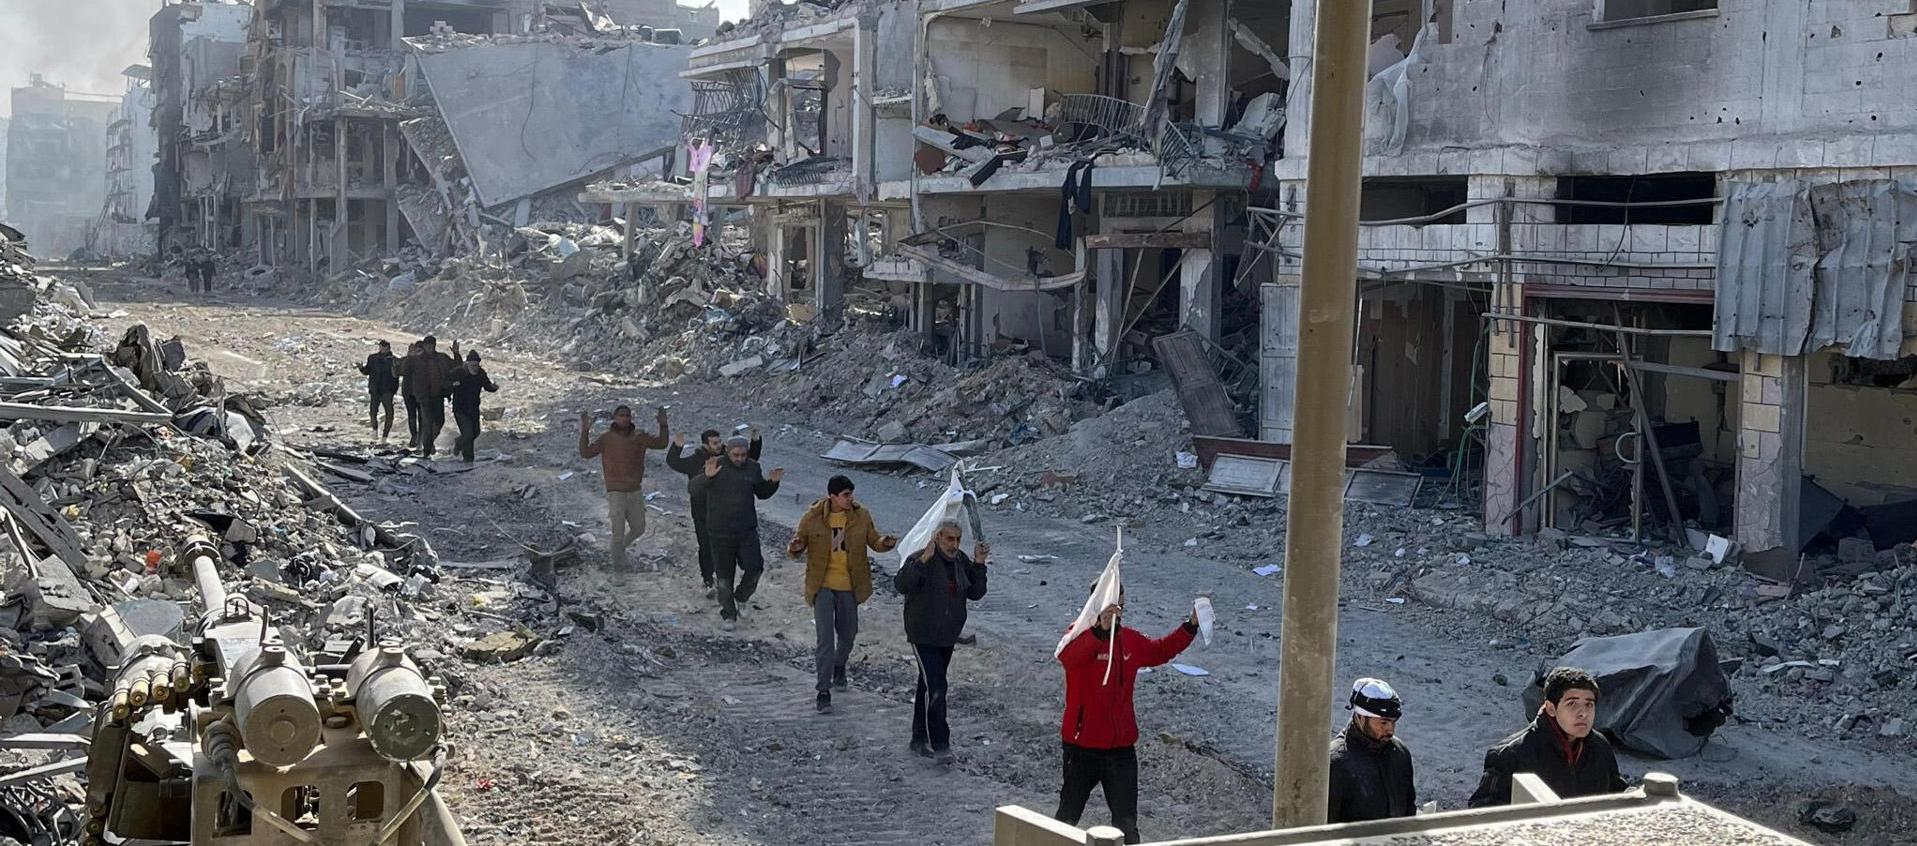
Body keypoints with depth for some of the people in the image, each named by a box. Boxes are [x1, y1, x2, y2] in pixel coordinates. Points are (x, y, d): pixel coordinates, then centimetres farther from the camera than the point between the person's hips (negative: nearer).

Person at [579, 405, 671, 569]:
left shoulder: (639, 437, 1)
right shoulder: (606, 439, -9)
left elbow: (661, 443, 4)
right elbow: (585, 453, -15)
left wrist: (663, 425, -10)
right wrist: (585, 431, -27)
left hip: (635, 492, 4)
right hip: (616, 493, -4)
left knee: (638, 529, 15)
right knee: (618, 532, -4)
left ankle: (622, 546, 44)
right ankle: (618, 565, 13)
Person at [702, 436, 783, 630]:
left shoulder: (753, 468, 1)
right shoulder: (716, 465, -10)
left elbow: (762, 493, 16)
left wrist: (772, 483, -3)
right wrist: (707, 477, -36)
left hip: (747, 529, 2)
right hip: (721, 532, -2)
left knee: (754, 567, -9)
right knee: (725, 576, 5)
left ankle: (740, 598, 19)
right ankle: (728, 615, 19)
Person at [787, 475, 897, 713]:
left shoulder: (861, 516, -3)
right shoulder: (813, 517, -9)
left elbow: (874, 541, 5)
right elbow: (798, 545, -2)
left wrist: (886, 543, -18)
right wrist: (795, 548, -26)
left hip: (849, 586, 3)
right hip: (823, 585, -3)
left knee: (847, 633, 18)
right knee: (825, 637, -10)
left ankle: (839, 667, 49)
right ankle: (824, 691, -3)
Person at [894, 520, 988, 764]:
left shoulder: (961, 561, 5)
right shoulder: (920, 559, -16)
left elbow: (975, 593, 6)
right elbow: (901, 585, -31)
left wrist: (979, 564, -6)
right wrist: (923, 560, -39)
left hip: (947, 637, 7)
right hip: (923, 636, -7)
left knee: (928, 686, 16)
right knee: (935, 687, -14)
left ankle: (920, 739, 27)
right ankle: (940, 744, -10)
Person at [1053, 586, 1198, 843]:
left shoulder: (1131, 640, 4)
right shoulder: (1081, 635, -15)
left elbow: (1160, 651, 24)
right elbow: (1068, 656, -40)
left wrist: (1190, 626, 12)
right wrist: (1100, 629, -56)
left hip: (1122, 746, 5)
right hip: (1083, 746, -5)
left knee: (1126, 822, 12)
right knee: (1069, 815, 10)